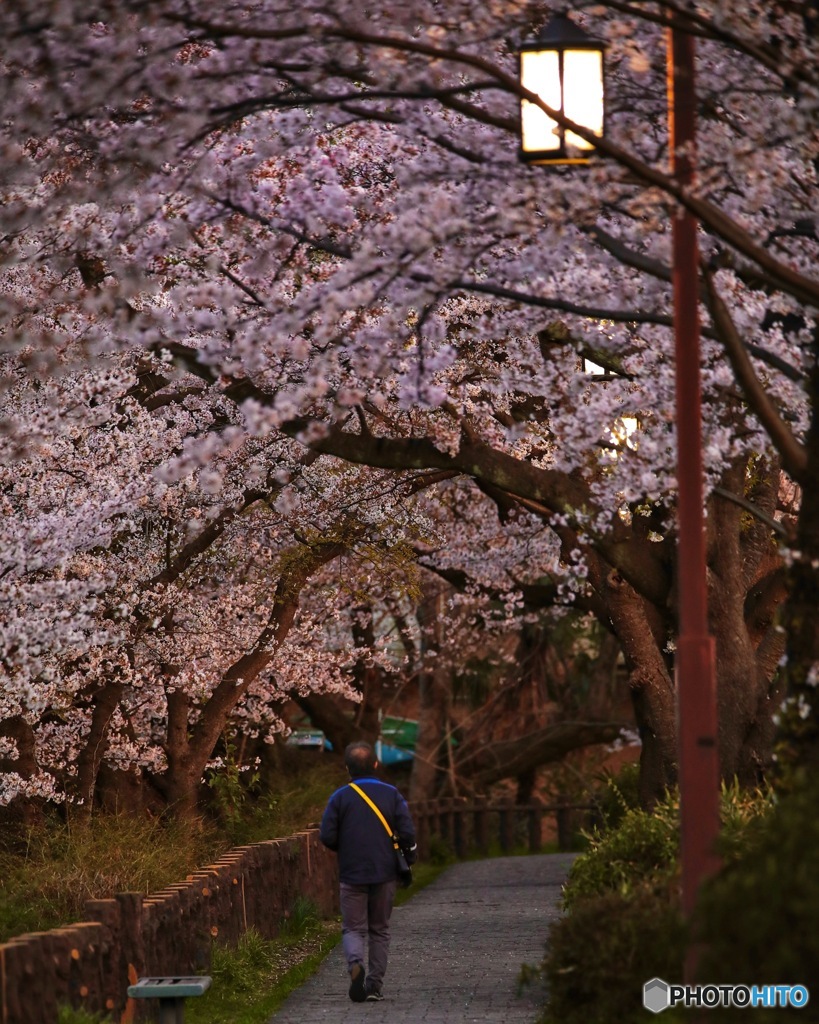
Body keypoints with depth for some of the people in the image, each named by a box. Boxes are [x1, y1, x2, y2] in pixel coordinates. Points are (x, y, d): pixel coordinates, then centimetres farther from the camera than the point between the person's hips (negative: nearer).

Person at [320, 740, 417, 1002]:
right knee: (380, 930, 13)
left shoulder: (340, 797, -5)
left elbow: (327, 836, -8)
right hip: (385, 874, 2)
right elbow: (407, 832, -7)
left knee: (353, 928, 6)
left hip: (351, 874, -1)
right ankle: (374, 986, 9)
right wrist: (409, 857, 10)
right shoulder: (391, 794, -1)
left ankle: (355, 964, -24)